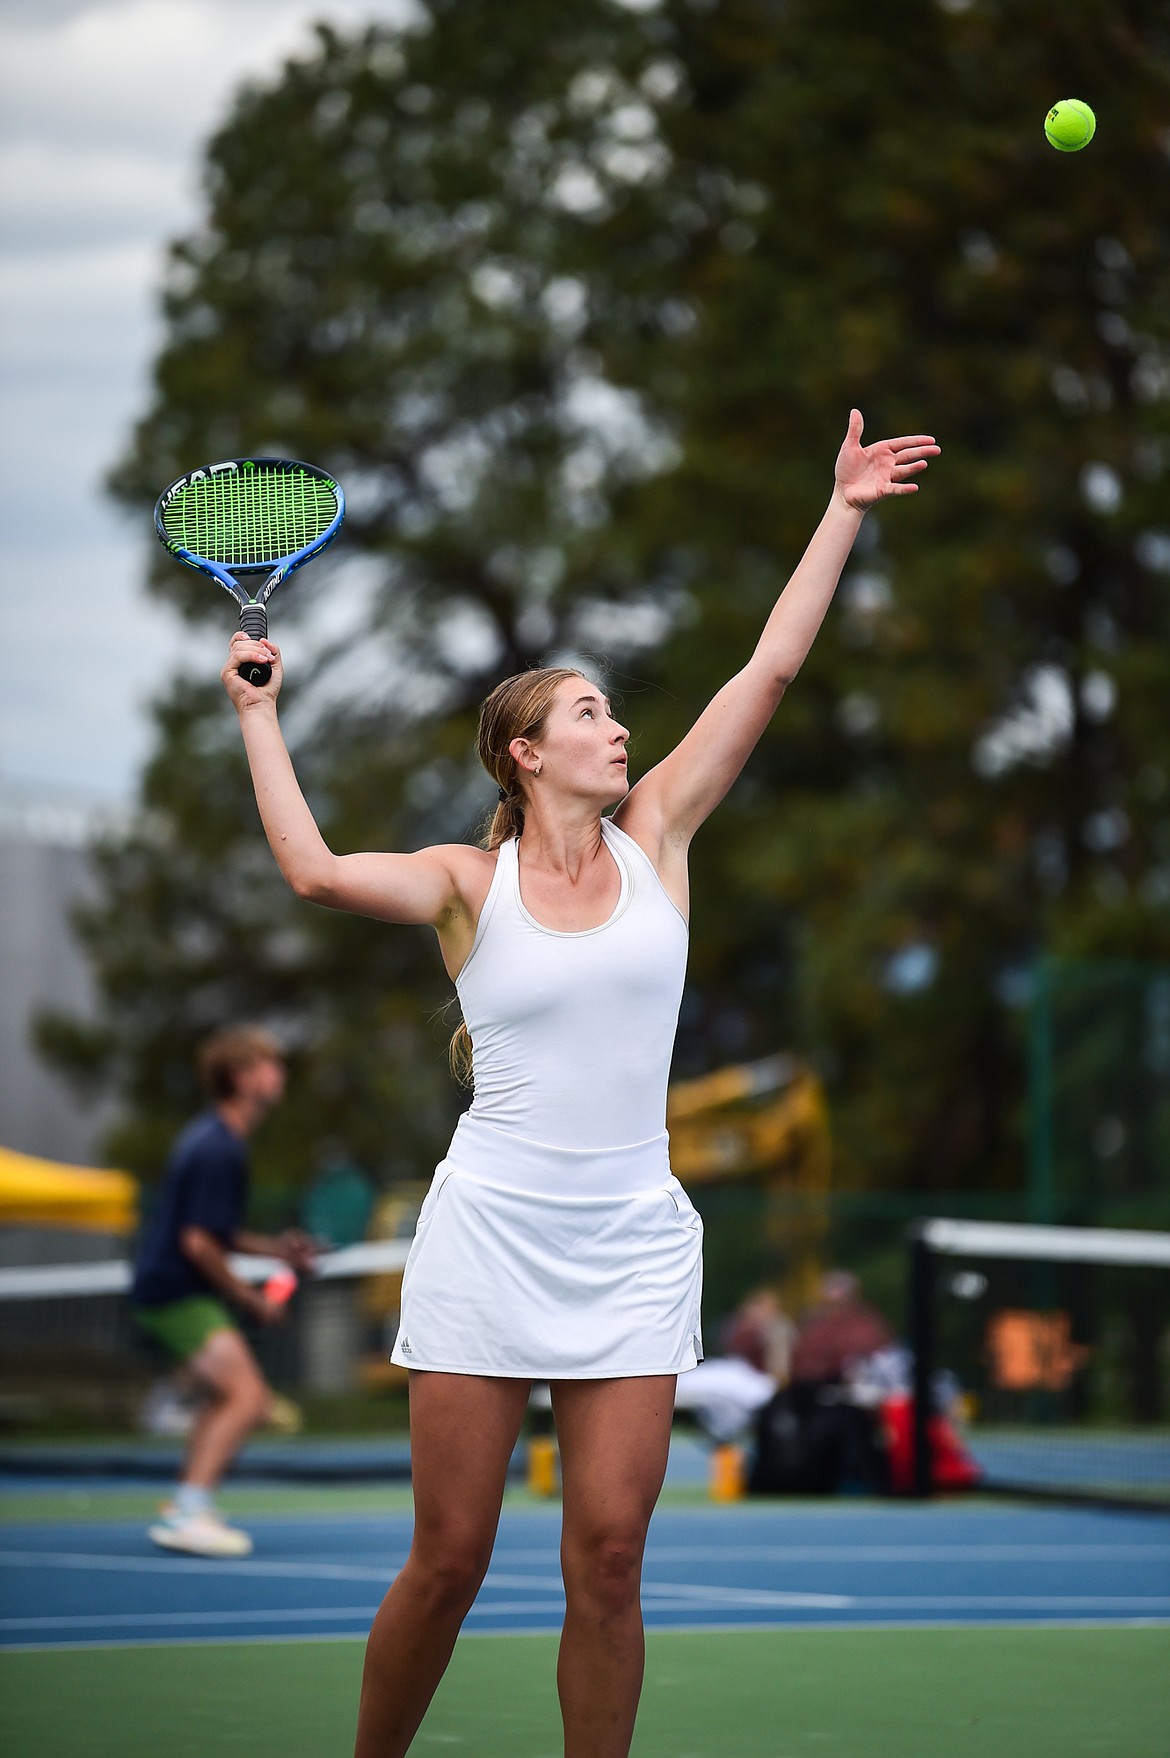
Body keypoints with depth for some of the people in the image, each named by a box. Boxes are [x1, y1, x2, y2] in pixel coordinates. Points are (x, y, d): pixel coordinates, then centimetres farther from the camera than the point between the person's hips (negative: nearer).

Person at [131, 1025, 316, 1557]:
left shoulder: (211, 1138, 12)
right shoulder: (220, 1150, -20)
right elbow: (198, 1244, -24)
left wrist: (273, 1248, 13)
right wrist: (252, 1300, -15)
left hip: (173, 1288, 11)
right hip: (176, 1290, -11)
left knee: (225, 1398, 26)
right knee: (248, 1397, -21)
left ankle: (184, 1511, 34)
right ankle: (190, 1513, -24)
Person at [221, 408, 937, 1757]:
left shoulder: (654, 839, 9)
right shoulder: (469, 884, 1)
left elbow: (770, 669, 6)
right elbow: (316, 871, -17)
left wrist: (842, 514, 4)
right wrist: (258, 715, -8)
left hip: (632, 1252, 2)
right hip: (489, 1239, -2)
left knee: (608, 1560, -2)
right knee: (448, 1562, 0)